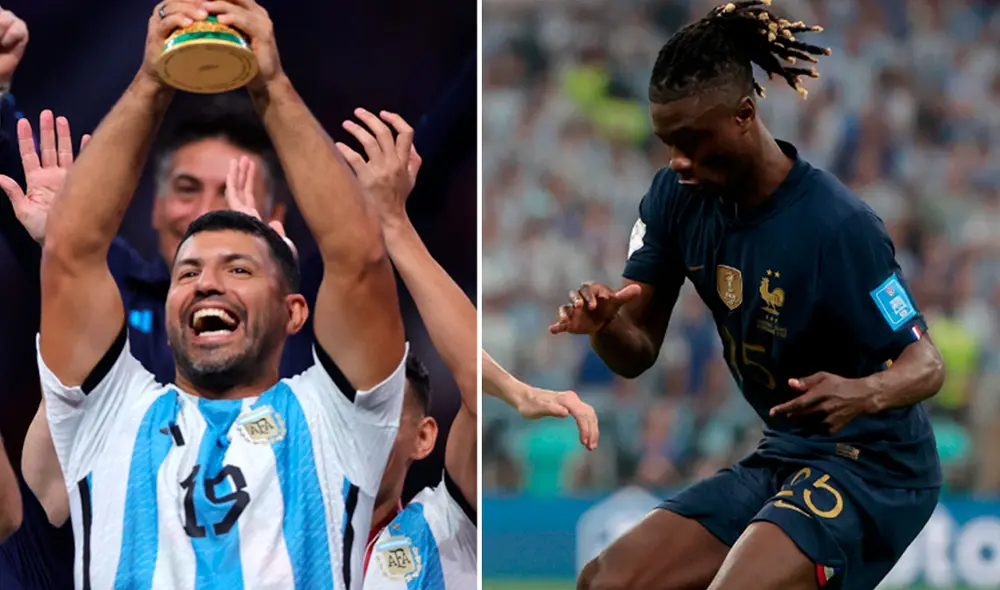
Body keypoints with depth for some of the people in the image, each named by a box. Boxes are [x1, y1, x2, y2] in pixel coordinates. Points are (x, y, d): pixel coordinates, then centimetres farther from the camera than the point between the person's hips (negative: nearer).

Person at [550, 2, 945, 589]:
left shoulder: (837, 225, -23)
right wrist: (604, 324, -25)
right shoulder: (679, 196, -3)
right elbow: (638, 354, -1)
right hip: (782, 459, 7)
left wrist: (863, 394, -42)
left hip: (875, 469, -7)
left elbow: (926, 364, -19)